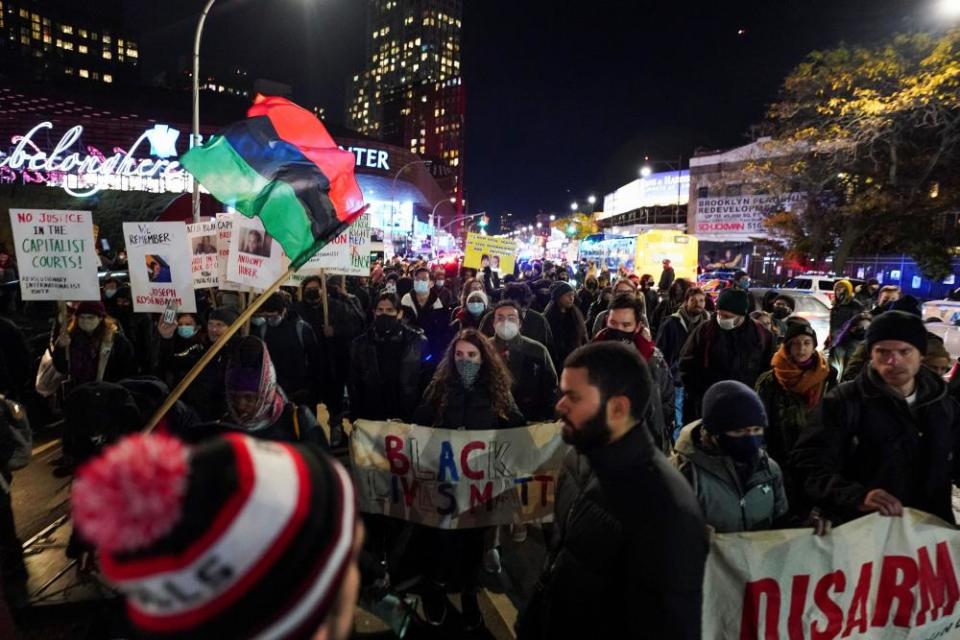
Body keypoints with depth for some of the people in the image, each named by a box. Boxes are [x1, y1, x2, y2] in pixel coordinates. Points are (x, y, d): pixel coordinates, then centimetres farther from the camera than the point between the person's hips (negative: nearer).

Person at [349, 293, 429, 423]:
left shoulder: (417, 341, -6)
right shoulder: (360, 344, 0)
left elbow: (426, 381, -3)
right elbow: (355, 385, 3)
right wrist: (356, 418, 0)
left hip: (409, 418, -1)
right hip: (371, 419, 1)